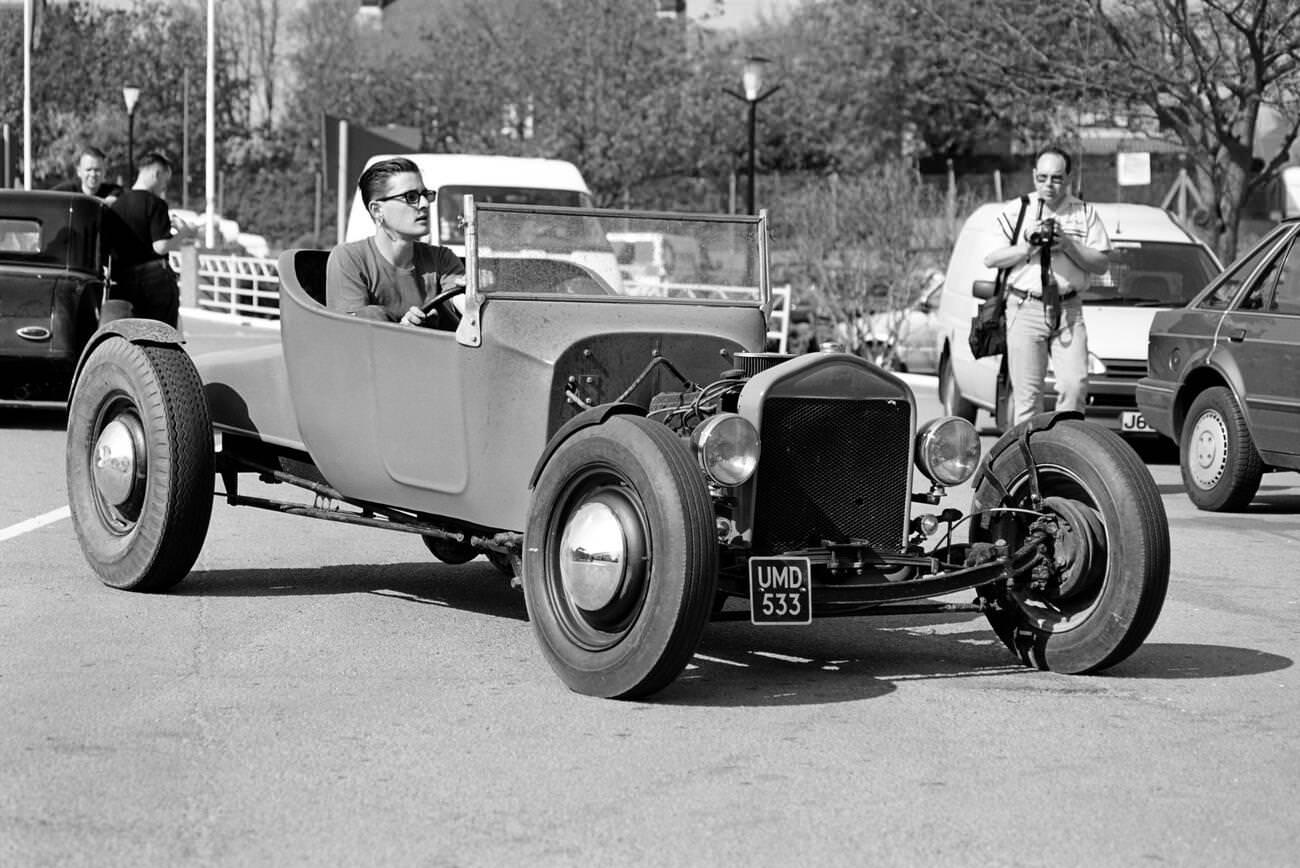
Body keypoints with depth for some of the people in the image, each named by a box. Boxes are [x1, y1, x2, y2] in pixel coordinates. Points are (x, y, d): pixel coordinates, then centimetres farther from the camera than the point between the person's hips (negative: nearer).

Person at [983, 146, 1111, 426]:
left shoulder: (1085, 213, 10)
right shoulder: (1016, 211, 7)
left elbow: (1102, 264, 4)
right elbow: (990, 258, 1)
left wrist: (1069, 246, -11)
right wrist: (1028, 248, -12)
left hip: (1069, 310, 1)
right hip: (1025, 309, -1)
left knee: (1075, 385, -10)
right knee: (1027, 391, -3)